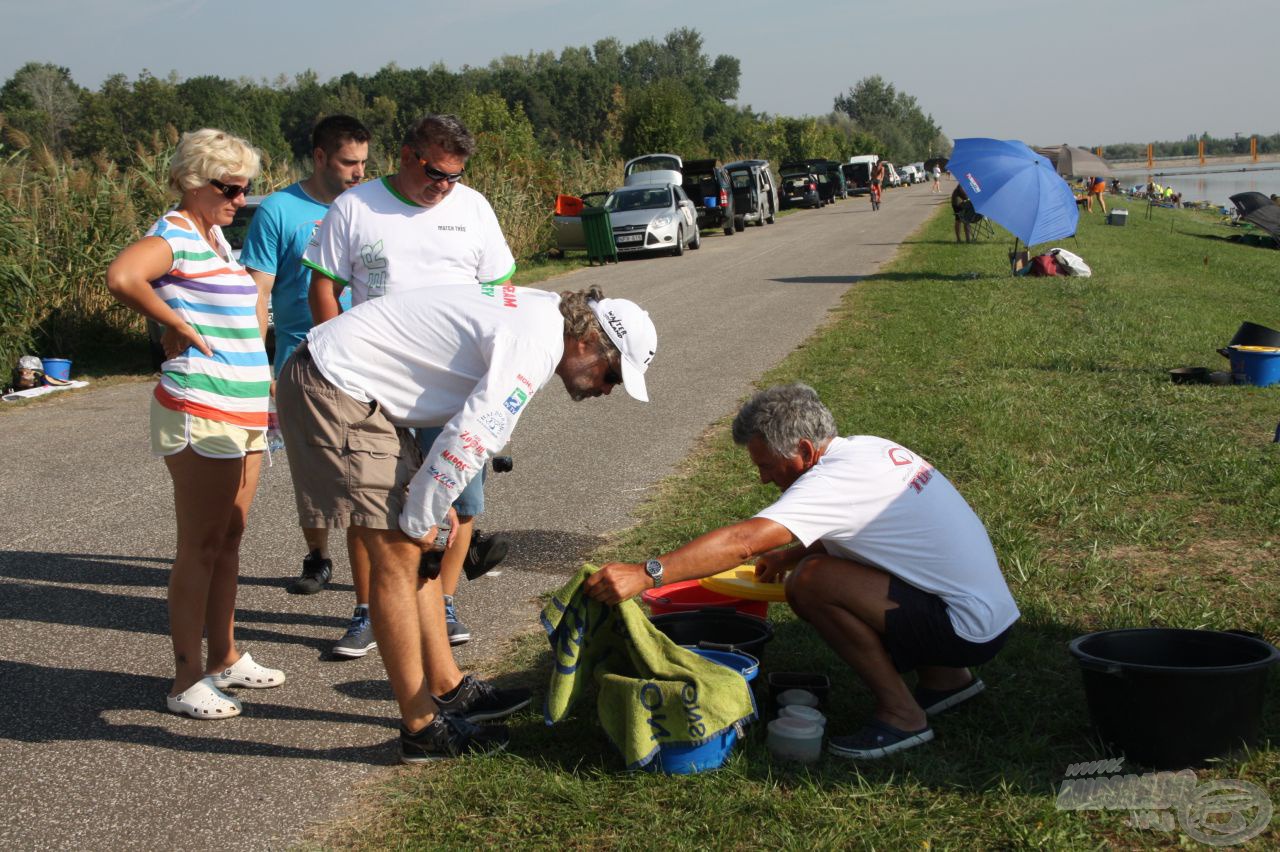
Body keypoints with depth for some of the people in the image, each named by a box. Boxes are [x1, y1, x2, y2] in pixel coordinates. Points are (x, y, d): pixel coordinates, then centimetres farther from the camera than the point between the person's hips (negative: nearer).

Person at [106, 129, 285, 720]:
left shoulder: (216, 236, 16)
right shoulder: (175, 235, -12)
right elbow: (122, 276, -32)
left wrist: (263, 375, 20)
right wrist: (178, 326, -20)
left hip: (246, 411, 9)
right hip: (200, 413, -9)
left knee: (229, 540, 15)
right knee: (200, 547, -5)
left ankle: (224, 658, 27)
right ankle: (187, 682, 2)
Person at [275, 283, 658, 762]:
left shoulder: (536, 311, 12)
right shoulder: (535, 344, -19)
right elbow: (469, 441, -23)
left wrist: (435, 501, 13)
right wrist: (421, 518, -10)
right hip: (333, 388, -10)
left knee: (414, 550, 14)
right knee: (398, 557, -7)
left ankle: (447, 688, 23)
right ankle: (421, 727, 0)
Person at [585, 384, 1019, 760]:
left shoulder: (835, 481, -21)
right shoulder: (870, 448, 7)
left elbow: (742, 542, -30)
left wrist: (646, 574, -34)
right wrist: (790, 555, 10)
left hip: (968, 629, -10)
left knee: (811, 583, -21)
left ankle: (901, 714, -7)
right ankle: (943, 676, 19)